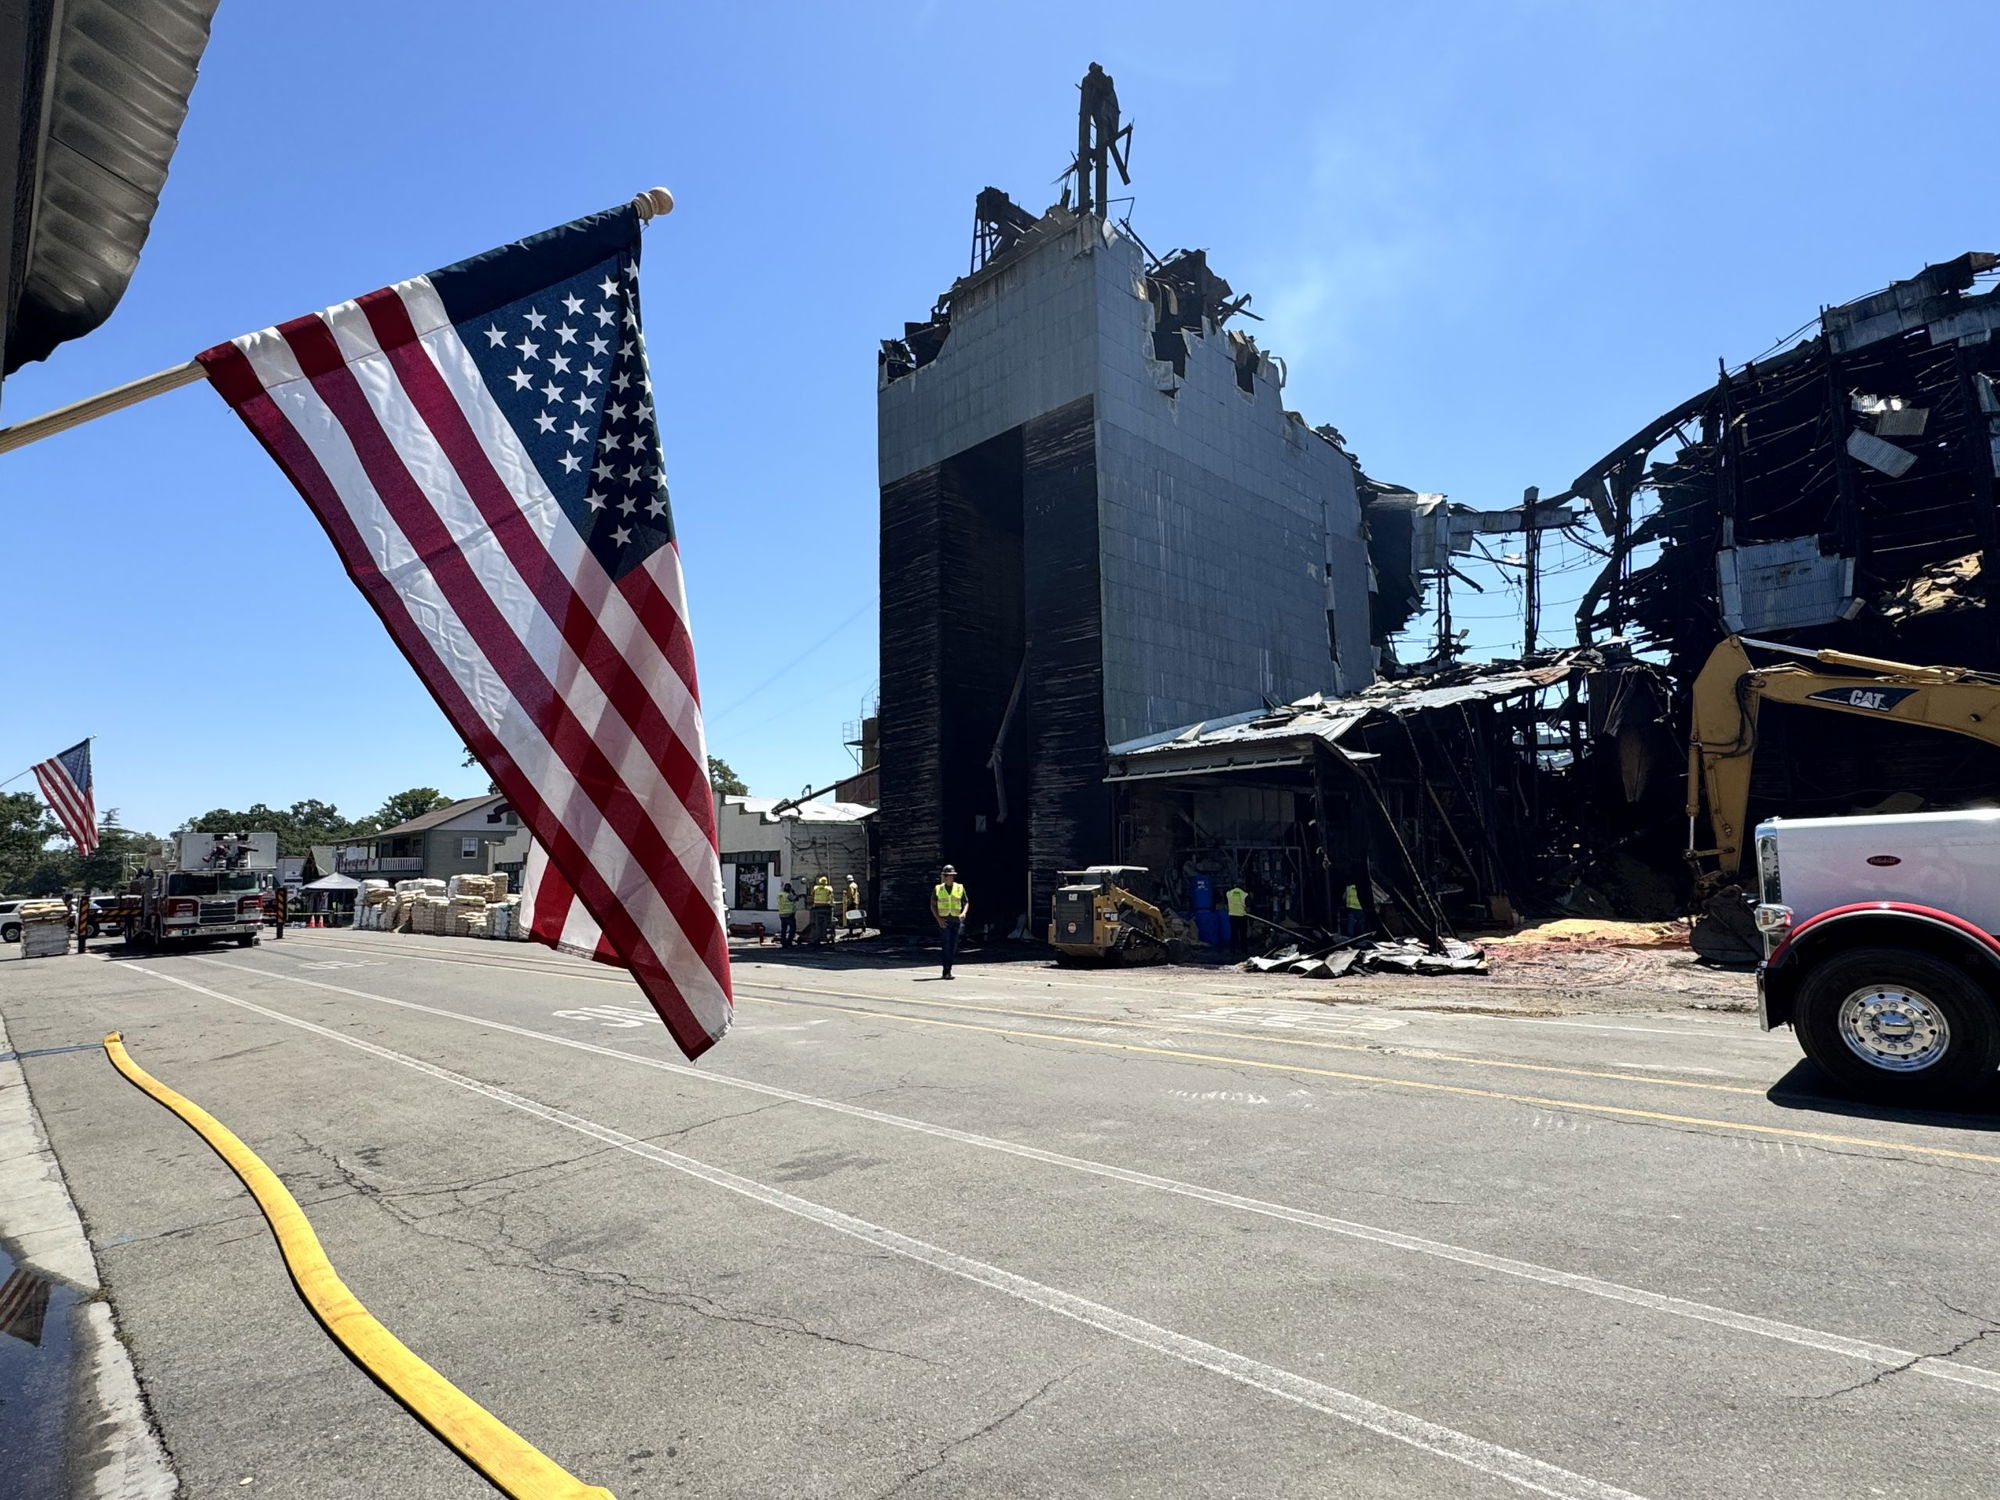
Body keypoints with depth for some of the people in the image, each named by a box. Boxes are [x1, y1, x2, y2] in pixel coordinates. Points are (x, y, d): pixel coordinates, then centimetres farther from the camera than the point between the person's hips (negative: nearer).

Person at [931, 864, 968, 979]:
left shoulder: (960, 888, 5)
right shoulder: (938, 889, 4)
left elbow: (966, 903, 10)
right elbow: (933, 906, 6)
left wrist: (963, 913, -10)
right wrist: (939, 919, -7)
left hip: (956, 920, 1)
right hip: (944, 921, -1)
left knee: (953, 946, 3)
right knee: (947, 945, -8)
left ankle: (947, 970, 17)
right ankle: (947, 971, -3)